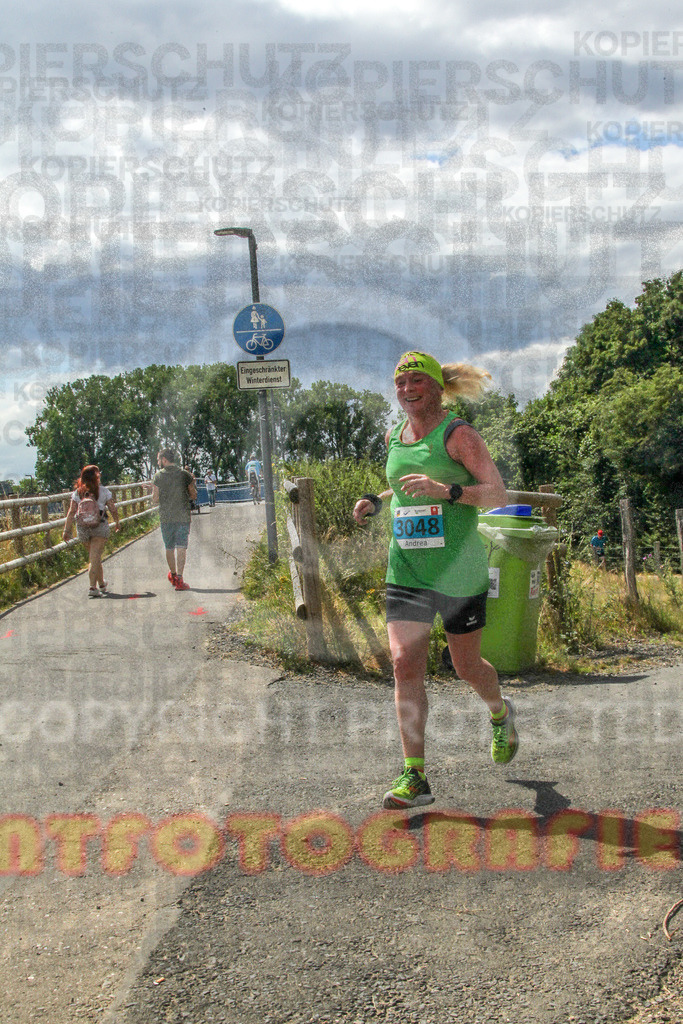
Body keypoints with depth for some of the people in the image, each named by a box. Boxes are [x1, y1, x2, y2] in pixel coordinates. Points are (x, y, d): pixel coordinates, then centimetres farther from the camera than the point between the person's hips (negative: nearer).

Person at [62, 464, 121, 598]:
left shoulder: (77, 493, 1)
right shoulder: (103, 491, -3)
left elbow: (71, 512, -4)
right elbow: (113, 509, 1)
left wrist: (66, 530, -3)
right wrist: (117, 522, 17)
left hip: (83, 529, 3)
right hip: (100, 527, -3)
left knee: (94, 557, 18)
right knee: (95, 557, -5)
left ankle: (102, 584, 31)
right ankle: (93, 587, -13)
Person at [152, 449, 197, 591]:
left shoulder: (158, 476, -3)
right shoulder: (185, 474, -1)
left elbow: (156, 500, -3)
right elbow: (194, 496, 2)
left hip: (166, 517, 1)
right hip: (183, 516, 0)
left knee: (169, 548, 14)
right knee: (181, 547, -2)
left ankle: (173, 575, 29)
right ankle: (179, 579, -10)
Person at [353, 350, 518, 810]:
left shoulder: (457, 433, -8)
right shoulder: (395, 437, 11)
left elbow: (499, 494, -13)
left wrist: (446, 490, -27)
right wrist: (375, 502, 9)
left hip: (458, 569, -4)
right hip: (406, 569, 5)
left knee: (467, 667, 10)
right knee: (405, 664, -9)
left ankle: (501, 713, 45)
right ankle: (415, 777, -4)